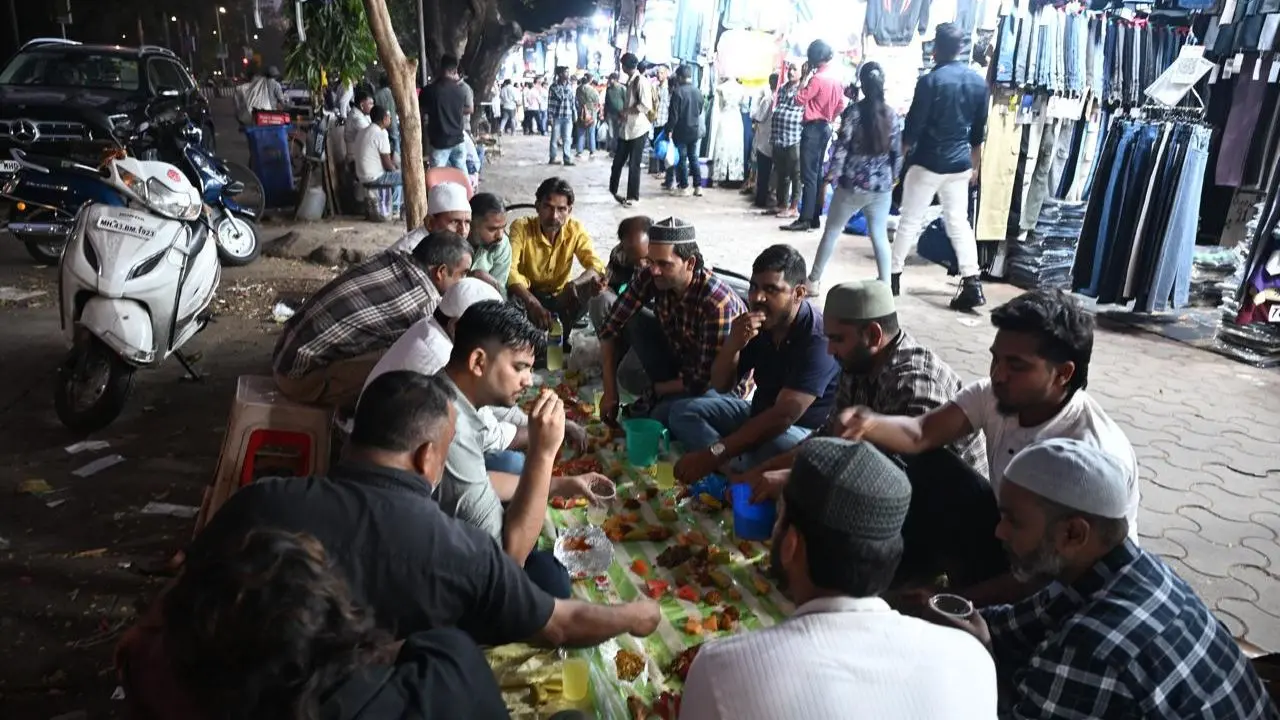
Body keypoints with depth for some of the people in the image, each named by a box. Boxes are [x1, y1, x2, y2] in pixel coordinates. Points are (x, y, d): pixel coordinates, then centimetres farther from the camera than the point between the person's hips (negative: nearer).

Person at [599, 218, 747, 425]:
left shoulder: (717, 304, -35)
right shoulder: (651, 278, -18)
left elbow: (704, 382, -28)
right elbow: (612, 327, -10)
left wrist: (656, 388, -13)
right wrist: (610, 392, -14)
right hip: (681, 358, 6)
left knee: (663, 415, -32)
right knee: (631, 321, -14)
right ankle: (664, 394, -1)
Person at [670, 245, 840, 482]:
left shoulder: (817, 338, -27)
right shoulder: (757, 321, -6)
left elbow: (784, 416, -35)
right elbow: (719, 386, -1)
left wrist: (713, 454, -38)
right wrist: (732, 344, -24)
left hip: (805, 432, -8)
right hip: (760, 416, 8)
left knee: (780, 445, -41)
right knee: (683, 411, -5)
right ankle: (741, 475, -22)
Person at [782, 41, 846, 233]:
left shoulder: (817, 78, -16)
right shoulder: (837, 78, 11)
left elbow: (800, 100, -11)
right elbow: (841, 105, 16)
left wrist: (806, 76, -6)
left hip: (813, 128, -9)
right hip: (825, 128, 9)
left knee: (808, 175, -10)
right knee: (817, 174, 11)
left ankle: (805, 219, -12)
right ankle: (815, 217, 13)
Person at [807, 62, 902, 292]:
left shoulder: (853, 111, -7)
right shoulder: (892, 115, 3)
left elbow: (842, 146, -10)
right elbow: (897, 151, 6)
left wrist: (833, 174, -1)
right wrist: (894, 177, 19)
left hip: (853, 184, -3)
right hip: (882, 186, 3)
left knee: (832, 231, 10)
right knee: (880, 235, 9)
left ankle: (814, 281, 15)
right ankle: (885, 285, 7)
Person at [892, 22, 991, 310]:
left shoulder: (931, 80, -13)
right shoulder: (979, 82, 5)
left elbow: (913, 125, -10)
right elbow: (979, 130, 11)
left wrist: (901, 154, 5)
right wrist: (975, 165, 21)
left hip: (928, 162, -5)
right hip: (960, 163, 5)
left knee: (910, 221, 6)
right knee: (959, 222, 9)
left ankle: (894, 276, 14)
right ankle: (972, 285, 4)